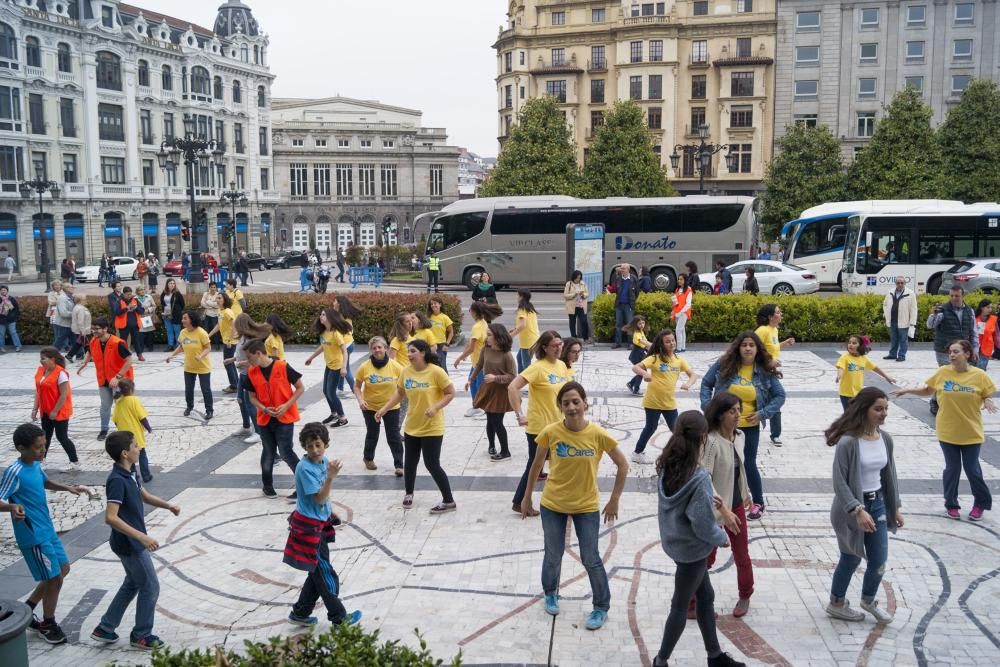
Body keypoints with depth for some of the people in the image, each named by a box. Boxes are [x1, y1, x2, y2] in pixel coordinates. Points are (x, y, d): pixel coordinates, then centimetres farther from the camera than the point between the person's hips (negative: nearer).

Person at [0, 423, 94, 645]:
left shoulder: (36, 464, 3)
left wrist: (69, 488, 12)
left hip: (48, 530, 9)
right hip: (33, 536, -9)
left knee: (63, 570, 19)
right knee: (54, 579, 1)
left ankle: (26, 609, 32)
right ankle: (48, 624, 22)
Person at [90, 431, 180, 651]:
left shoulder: (130, 473, 3)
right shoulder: (117, 480, -26)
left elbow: (145, 496, 18)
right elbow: (111, 517, -32)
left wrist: (167, 505, 0)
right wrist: (142, 537, -35)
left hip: (133, 542, 9)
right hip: (129, 544, -9)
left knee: (132, 584, 22)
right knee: (150, 587, 3)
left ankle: (105, 629, 32)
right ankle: (141, 636, 19)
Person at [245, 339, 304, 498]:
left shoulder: (283, 367, -15)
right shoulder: (251, 373, -2)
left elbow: (300, 388, -8)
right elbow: (252, 397, 6)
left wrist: (286, 405, -17)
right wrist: (264, 409, -13)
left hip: (284, 418, -4)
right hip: (264, 419, 4)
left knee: (285, 452, -6)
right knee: (268, 452, 13)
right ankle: (267, 485, 29)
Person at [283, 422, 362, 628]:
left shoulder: (324, 461, 2)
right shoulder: (305, 468, -22)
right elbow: (319, 498, -24)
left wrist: (330, 513, 23)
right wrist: (331, 476, -35)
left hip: (320, 524, 8)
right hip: (309, 526, -8)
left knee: (318, 573, 17)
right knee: (326, 575, 3)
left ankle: (300, 613, 30)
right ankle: (339, 617, 16)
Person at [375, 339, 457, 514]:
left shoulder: (436, 371, -18)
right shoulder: (405, 371, -2)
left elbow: (451, 393, -12)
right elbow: (399, 393, 10)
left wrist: (435, 407, -24)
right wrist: (384, 409, 2)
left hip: (432, 427, -6)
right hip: (411, 426, 6)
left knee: (432, 465, -5)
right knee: (409, 462, 15)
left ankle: (449, 501, 9)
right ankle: (408, 494, 39)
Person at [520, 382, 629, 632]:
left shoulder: (598, 435, -17)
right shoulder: (550, 432, -16)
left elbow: (623, 465, -4)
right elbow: (536, 466, 0)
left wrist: (614, 500, -4)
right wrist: (526, 499, 6)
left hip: (587, 507, -1)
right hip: (552, 505, 1)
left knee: (591, 559, 6)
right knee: (553, 556, 15)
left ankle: (602, 607, 27)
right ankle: (551, 594, 43)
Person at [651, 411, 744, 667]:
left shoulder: (668, 468, -6)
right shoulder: (699, 478, -29)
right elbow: (703, 525, -25)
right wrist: (723, 538, -7)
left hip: (674, 542, 8)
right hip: (691, 549, -7)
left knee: (706, 596, 23)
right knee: (680, 607, 11)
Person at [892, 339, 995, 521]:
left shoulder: (979, 375, -8)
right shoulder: (943, 372, -5)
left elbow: (987, 396, 2)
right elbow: (927, 390, 8)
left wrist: (987, 402, -20)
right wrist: (907, 391, -1)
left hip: (971, 432, -1)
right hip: (948, 431, 1)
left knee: (972, 469, 7)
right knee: (952, 469, 8)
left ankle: (980, 503, 28)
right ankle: (951, 504, 25)